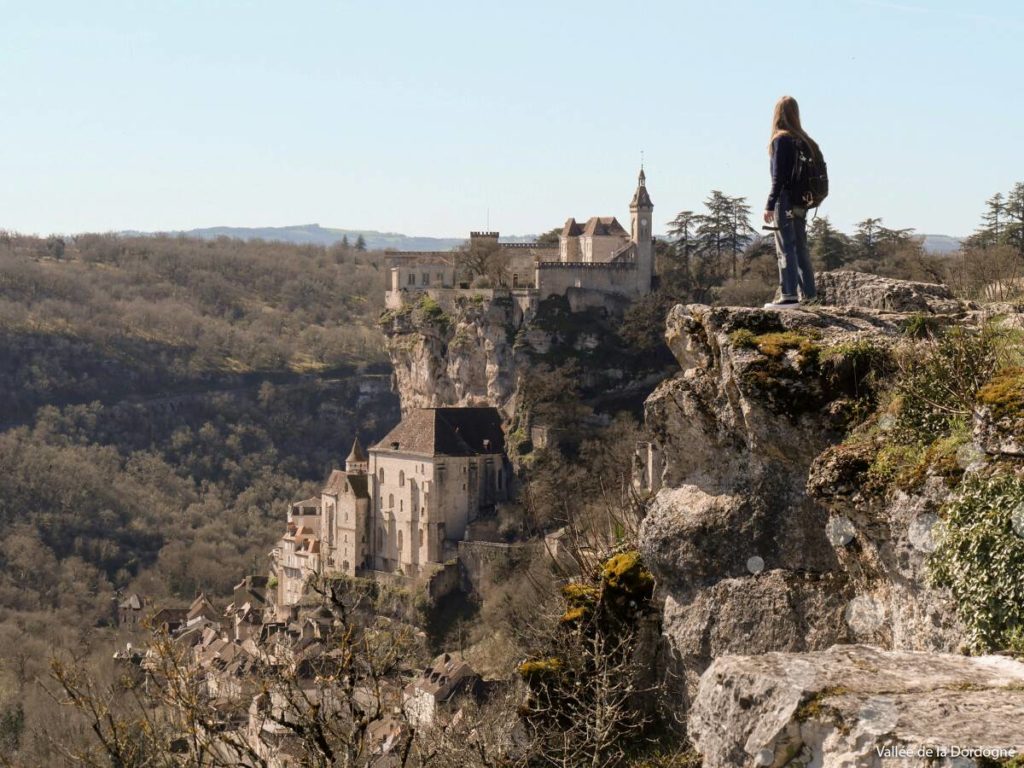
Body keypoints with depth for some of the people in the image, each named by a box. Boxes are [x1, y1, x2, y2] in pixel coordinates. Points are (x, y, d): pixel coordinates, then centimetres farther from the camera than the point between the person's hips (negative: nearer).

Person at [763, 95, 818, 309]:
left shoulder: (781, 140, -11)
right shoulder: (804, 140, 11)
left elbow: (779, 176, -15)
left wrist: (770, 205, -14)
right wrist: (807, 199, 17)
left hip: (786, 201, -8)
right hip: (800, 203, 8)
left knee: (785, 249, -7)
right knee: (800, 247, 14)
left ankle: (789, 295, -10)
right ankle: (808, 293, 18)